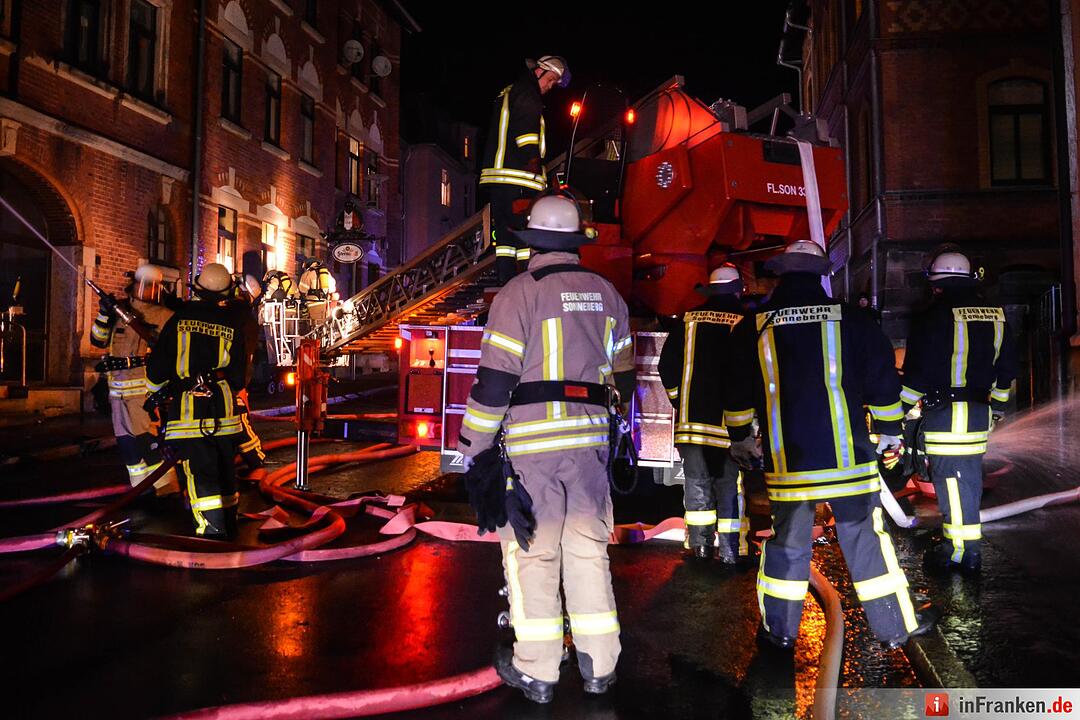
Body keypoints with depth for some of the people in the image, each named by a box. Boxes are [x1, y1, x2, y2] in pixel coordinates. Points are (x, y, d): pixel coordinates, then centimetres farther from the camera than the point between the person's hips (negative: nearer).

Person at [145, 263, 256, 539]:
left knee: (201, 475, -4)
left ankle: (212, 531, -12)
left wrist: (154, 388, 21)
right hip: (225, 412, 3)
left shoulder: (181, 317, -3)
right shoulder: (235, 322, -1)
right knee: (226, 471, 16)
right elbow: (239, 375, 4)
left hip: (188, 412, -2)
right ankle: (229, 527, 30)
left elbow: (159, 360, 2)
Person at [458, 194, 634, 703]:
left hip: (530, 442, -5)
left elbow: (495, 378, -10)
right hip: (590, 439, 5)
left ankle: (536, 672, 13)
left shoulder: (519, 293, -5)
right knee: (588, 548, 11)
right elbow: (623, 373, 16)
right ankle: (599, 666, 20)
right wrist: (618, 425, 27)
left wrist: (473, 446, -3)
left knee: (532, 552, 4)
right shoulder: (605, 293, 11)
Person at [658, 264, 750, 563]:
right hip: (731, 422, -2)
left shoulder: (689, 321, 3)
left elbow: (667, 365, 5)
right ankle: (730, 550, 8)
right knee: (730, 484, 5)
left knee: (697, 481, 9)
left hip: (693, 416, 2)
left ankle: (700, 545, 14)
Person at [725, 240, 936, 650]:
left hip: (787, 463, 1)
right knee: (866, 541, 11)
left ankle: (779, 630, 22)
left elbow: (738, 395, 7)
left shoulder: (753, 328, 0)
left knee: (786, 542, 12)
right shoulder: (852, 321, -2)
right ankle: (895, 627, 24)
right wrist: (889, 431, 19)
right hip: (849, 460, 0)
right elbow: (883, 381, 4)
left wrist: (739, 439, 22)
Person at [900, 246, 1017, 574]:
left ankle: (961, 550, 3)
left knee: (951, 478, -2)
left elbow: (917, 371, -14)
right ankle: (968, 545, 30)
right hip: (978, 411, 7)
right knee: (970, 474, 18)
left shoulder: (933, 317, -13)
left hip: (943, 413, -7)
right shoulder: (996, 316, 9)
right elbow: (1006, 365, 17)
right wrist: (998, 404, 28)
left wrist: (904, 410, -4)